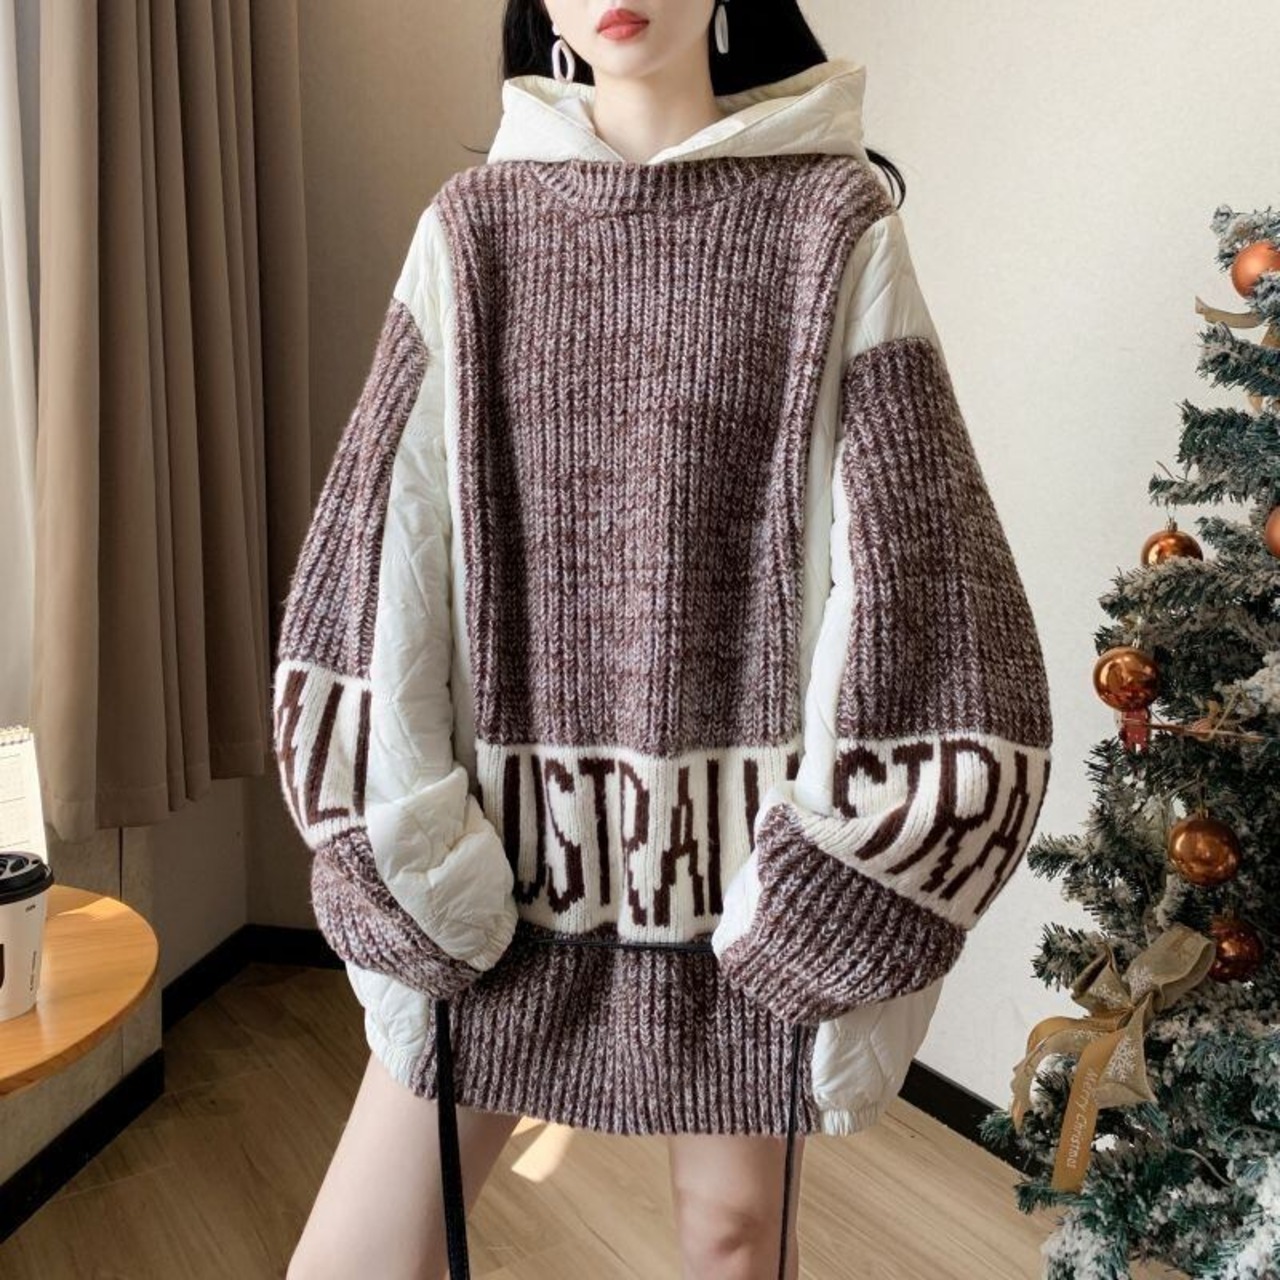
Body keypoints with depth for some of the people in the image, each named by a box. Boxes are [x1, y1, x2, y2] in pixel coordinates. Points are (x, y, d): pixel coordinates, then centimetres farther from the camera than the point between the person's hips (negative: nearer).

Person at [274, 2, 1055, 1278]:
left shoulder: (834, 220, -1)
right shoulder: (475, 223, 4)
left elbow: (908, 564, -5)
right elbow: (382, 541, 0)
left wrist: (839, 883, -9)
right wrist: (406, 862, -6)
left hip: (743, 839, -1)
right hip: (505, 838, 2)